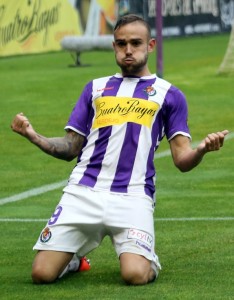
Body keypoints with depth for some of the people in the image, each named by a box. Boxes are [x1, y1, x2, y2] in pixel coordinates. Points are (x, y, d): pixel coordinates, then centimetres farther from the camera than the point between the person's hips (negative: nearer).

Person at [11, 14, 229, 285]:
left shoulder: (168, 94, 13)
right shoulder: (96, 88, 21)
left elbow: (182, 160, 7)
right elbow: (70, 149, 19)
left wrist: (202, 149, -16)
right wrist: (34, 136, 1)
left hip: (133, 197, -2)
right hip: (83, 191, 2)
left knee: (135, 275, -25)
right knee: (42, 273, -11)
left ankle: (149, 259, 12)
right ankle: (74, 256, 24)